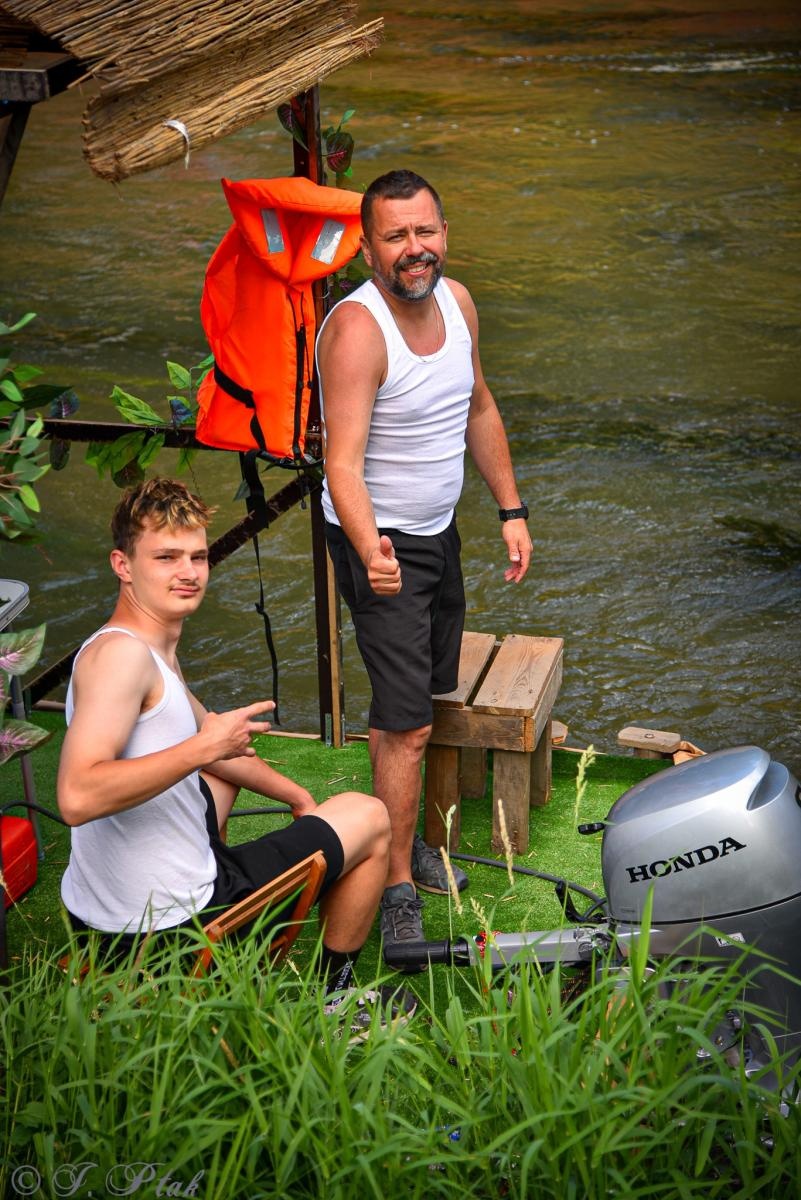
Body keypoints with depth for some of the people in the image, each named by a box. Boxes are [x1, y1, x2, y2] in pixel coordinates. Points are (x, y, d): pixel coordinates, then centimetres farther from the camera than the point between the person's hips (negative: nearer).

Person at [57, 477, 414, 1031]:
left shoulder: (155, 651, 9)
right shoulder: (120, 653, -23)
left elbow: (212, 741, 26)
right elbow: (77, 797, -35)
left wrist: (298, 796, 25)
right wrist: (205, 746, -30)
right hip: (170, 928, -10)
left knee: (218, 774, 38)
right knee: (369, 816, 7)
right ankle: (336, 996, 22)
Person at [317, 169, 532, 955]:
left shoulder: (456, 300, -2)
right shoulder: (356, 329, -26)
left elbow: (478, 410, 12)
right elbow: (343, 463, -34)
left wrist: (511, 510, 9)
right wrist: (371, 551, -50)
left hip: (439, 530, 8)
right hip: (378, 541, -8)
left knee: (422, 694, 20)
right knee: (406, 724, -9)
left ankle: (401, 837, 38)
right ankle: (398, 892, 4)